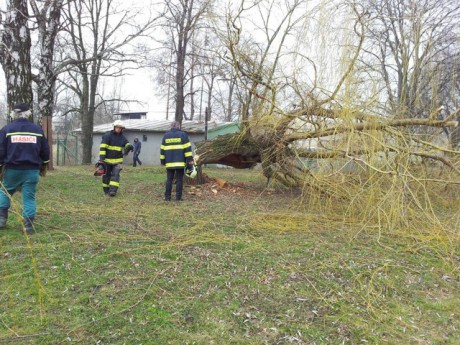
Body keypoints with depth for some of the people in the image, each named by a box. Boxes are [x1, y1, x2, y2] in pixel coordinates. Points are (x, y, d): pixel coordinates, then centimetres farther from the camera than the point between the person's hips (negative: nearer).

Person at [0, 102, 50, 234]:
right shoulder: (37, 129, 4)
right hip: (32, 170, 1)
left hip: (12, 169, 0)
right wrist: (44, 166, 23)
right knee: (29, 197, 3)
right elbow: (45, 150, 10)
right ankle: (28, 225, 2)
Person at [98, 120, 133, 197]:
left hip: (117, 161, 2)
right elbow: (102, 147, -12)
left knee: (115, 175, -11)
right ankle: (106, 191, 22)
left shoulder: (123, 138, 8)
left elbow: (127, 145, 15)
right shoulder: (107, 136, -6)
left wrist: (129, 147, -13)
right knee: (106, 176, 8)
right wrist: (101, 158, -20)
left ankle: (113, 191, -17)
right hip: (107, 160, -2)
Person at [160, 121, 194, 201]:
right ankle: (178, 197, 2)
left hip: (169, 162, 3)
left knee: (169, 180, 8)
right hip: (180, 162, -3)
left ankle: (167, 197, 7)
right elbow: (187, 148, -5)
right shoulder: (182, 134, 1)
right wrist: (190, 159, -4)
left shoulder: (166, 136, 11)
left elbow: (162, 150, 12)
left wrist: (163, 161, 16)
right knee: (179, 180, 2)